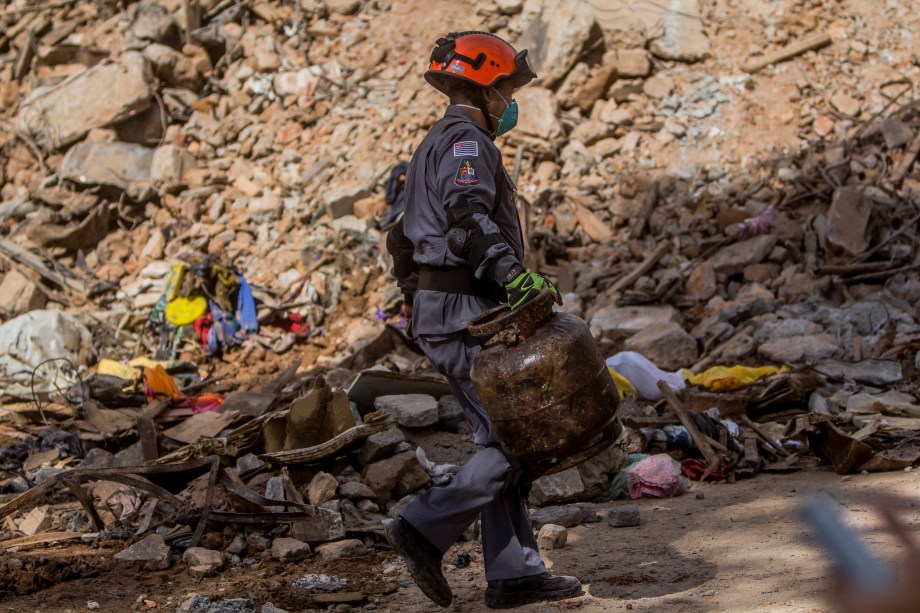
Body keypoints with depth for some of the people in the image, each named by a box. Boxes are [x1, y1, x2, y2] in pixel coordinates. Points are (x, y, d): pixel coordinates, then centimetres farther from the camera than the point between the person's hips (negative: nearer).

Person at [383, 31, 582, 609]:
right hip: (470, 315, -10)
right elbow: (469, 219, -30)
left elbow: (403, 241, 28)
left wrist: (416, 301, 35)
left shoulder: (433, 148, 22)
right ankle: (427, 528, -9)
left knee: (503, 439, 10)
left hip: (440, 315, 10)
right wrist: (515, 274, -40)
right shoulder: (467, 144, -11)